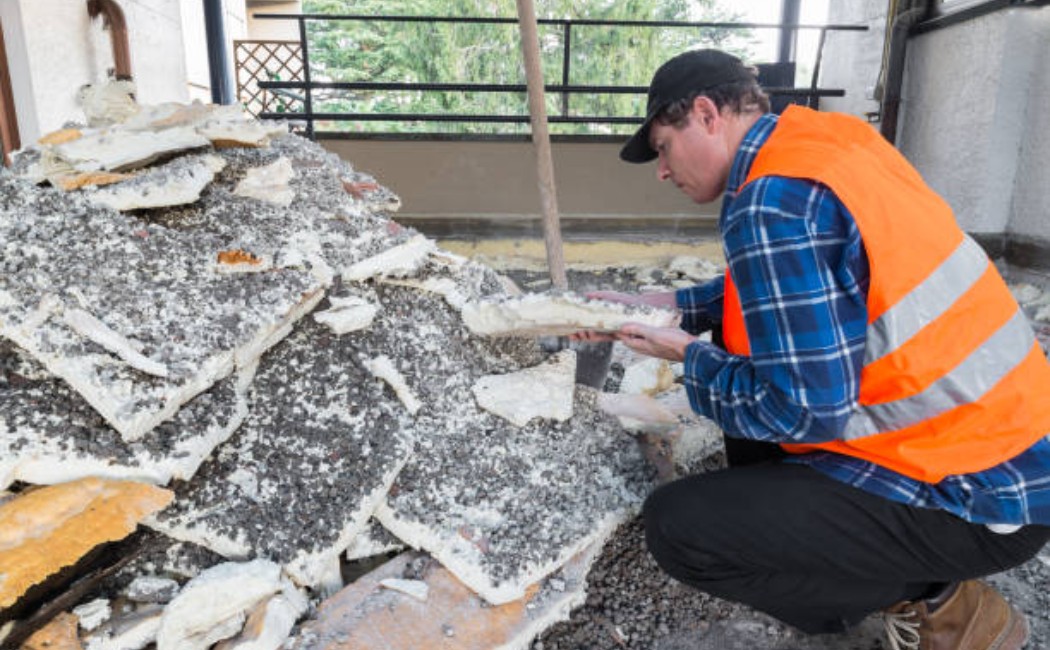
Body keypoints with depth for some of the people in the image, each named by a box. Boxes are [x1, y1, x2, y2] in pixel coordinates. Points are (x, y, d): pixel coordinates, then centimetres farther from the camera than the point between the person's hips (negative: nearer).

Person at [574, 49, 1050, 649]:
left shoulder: (769, 203, -25)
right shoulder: (821, 140, 5)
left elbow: (805, 410, -25)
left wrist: (689, 357, -9)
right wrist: (660, 304, 13)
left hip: (975, 492, -9)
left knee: (677, 526, -15)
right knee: (738, 342, 18)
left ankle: (932, 601, 3)